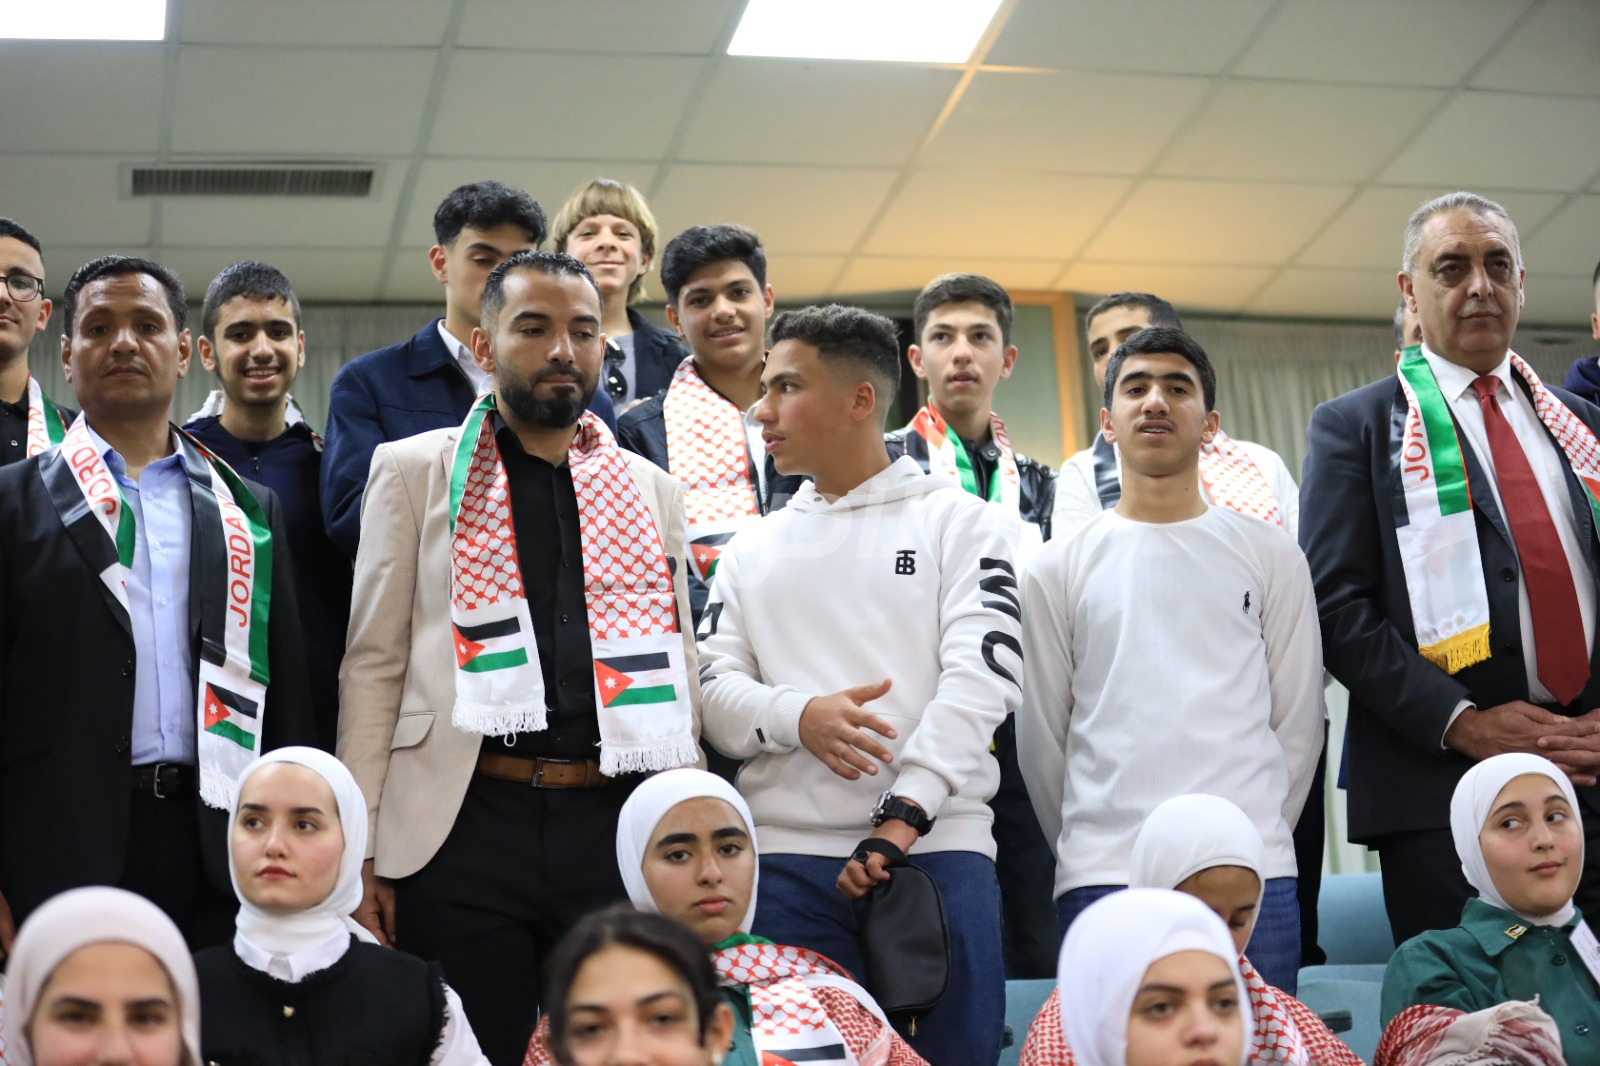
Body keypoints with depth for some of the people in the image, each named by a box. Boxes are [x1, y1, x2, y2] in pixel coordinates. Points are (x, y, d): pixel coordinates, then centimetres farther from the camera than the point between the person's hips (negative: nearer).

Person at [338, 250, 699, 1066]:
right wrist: (360, 850, -3)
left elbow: (679, 671, 16)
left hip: (619, 828, 3)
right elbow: (375, 663, 3)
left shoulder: (652, 490, 14)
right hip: (466, 822, -2)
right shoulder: (415, 471, 6)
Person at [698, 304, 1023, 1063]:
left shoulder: (959, 524, 6)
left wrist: (902, 818, -16)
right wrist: (800, 716, -13)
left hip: (937, 846, -3)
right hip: (785, 857, 3)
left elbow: (979, 679, -6)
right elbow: (716, 691, 10)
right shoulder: (751, 551, 18)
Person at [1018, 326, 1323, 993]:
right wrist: (1086, 852, 11)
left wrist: (1258, 838, 8)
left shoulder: (1271, 556, 10)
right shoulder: (1057, 570, 9)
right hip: (1104, 877, 0)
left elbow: (1297, 719, 11)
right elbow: (1040, 737, 12)